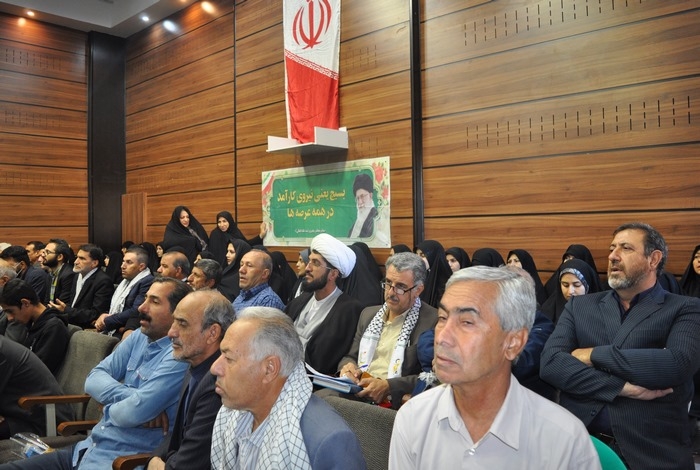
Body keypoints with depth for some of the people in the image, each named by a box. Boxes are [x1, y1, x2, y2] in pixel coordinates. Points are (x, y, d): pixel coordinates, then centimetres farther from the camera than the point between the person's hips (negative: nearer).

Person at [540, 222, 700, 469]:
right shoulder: (580, 305, 9)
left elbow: (678, 364, -17)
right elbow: (550, 363, -5)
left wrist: (595, 354, -10)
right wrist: (622, 388, -15)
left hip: (651, 448, -2)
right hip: (578, 440, 2)